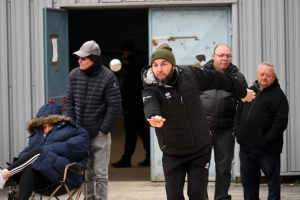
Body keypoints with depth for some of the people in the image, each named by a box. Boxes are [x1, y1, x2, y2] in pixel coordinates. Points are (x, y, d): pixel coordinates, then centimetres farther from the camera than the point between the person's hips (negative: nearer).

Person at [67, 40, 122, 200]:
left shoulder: (107, 77, -11)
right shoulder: (74, 75, 2)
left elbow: (115, 106, -10)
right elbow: (70, 103, 9)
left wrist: (103, 129, -10)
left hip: (99, 135, -4)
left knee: (100, 174, 3)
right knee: (86, 173, 10)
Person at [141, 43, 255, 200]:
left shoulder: (190, 74, -10)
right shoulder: (151, 90, -19)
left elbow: (218, 79, 7)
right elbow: (150, 105, -43)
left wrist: (242, 92, 21)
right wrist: (153, 117, -68)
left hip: (200, 149, 1)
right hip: (173, 154, -1)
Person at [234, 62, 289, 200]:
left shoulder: (278, 95, -8)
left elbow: (281, 121, -15)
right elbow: (239, 112, 18)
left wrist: (267, 141, -19)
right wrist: (238, 132, 4)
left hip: (267, 150, -6)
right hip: (246, 147, 6)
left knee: (273, 180, 6)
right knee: (248, 181, 13)